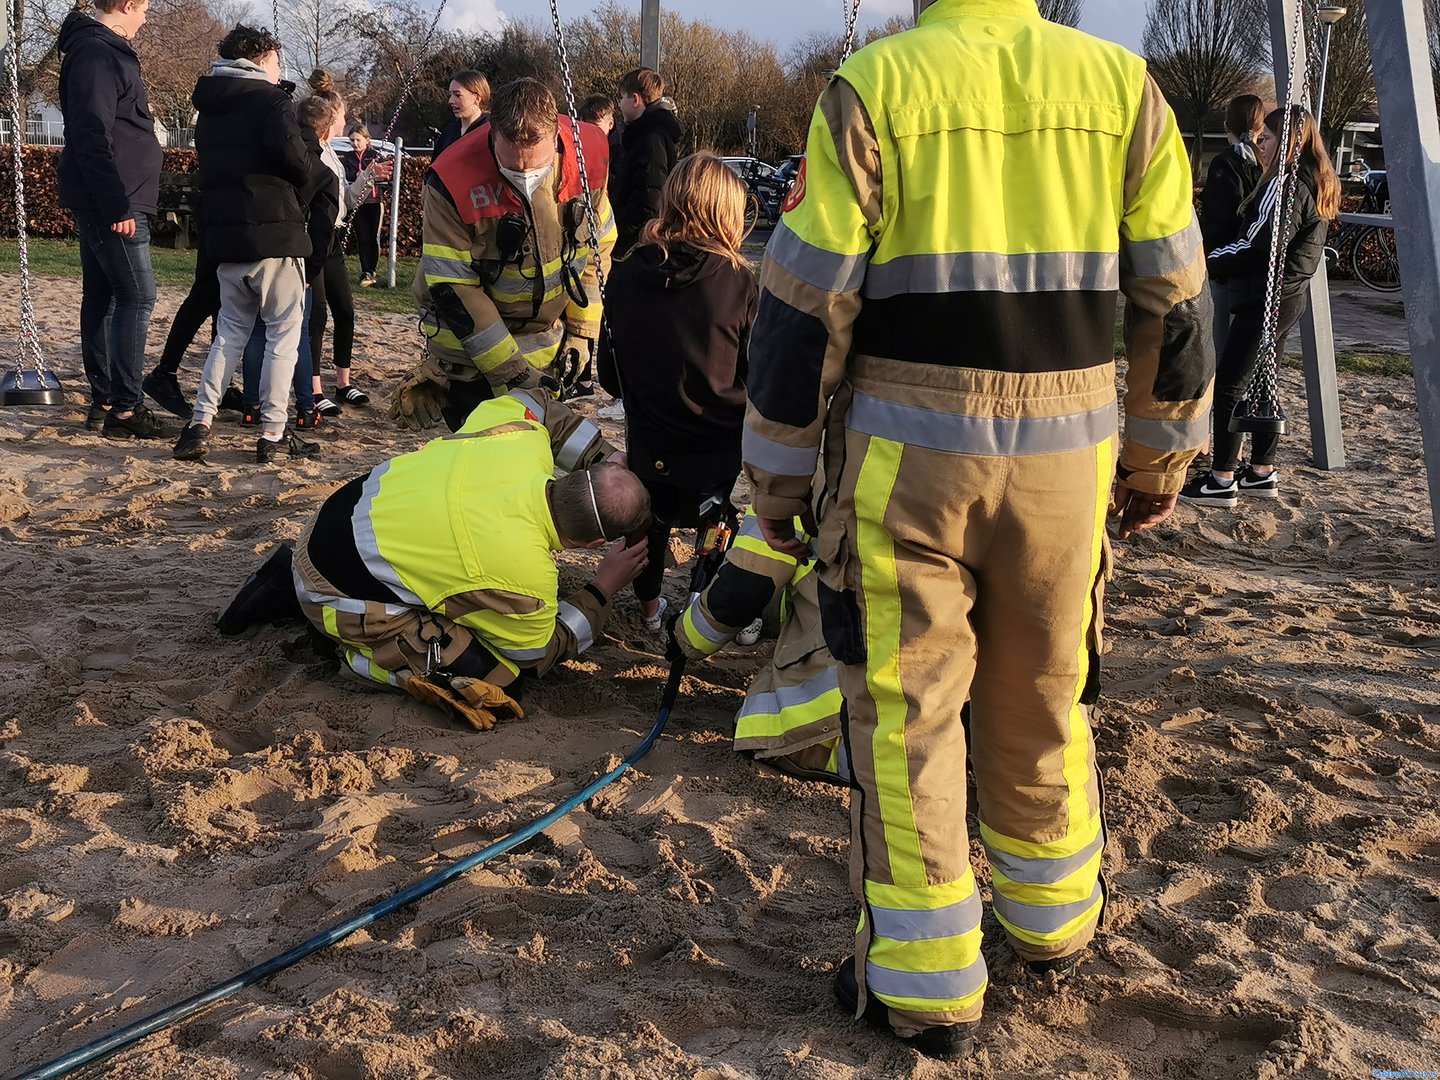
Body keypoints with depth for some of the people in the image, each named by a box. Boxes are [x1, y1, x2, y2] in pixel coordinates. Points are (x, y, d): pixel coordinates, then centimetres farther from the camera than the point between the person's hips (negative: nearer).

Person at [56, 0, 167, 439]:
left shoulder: (101, 51, 17)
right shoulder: (96, 55, -14)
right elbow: (92, 139, -22)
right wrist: (118, 207, -24)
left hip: (101, 205, 10)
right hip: (111, 204, -10)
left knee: (101, 298, 10)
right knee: (137, 298, -9)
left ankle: (103, 402, 15)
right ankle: (125, 408, -10)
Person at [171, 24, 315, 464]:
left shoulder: (209, 107, 18)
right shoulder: (270, 98, -6)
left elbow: (207, 161, 17)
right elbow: (290, 151, -23)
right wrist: (304, 172, -4)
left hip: (223, 235, 7)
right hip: (273, 233, -7)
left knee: (231, 330, 15)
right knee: (284, 332, 1)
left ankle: (200, 424, 5)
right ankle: (273, 433, -1)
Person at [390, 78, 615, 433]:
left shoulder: (587, 154, -14)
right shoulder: (453, 181, -26)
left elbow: (597, 249, 3)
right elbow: (451, 289, -21)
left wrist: (580, 334, -1)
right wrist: (513, 372, -21)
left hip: (546, 344, 4)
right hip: (469, 344, -4)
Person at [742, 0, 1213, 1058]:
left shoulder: (871, 86, -4)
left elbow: (805, 305, -6)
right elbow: (1174, 301, 8)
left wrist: (777, 475, 4)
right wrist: (1161, 458, 19)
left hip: (906, 452, -3)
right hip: (1066, 454, 3)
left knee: (905, 708, 7)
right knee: (1044, 694, 19)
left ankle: (926, 983, 13)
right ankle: (1052, 920, 37)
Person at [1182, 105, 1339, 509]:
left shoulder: (1284, 184, -17)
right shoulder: (1315, 184, 14)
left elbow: (1259, 247, -22)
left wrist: (1209, 263, -9)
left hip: (1266, 296, -10)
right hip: (1290, 295, 10)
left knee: (1229, 383, -7)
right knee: (1260, 381, 16)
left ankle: (1222, 480, -6)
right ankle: (1262, 472, 22)